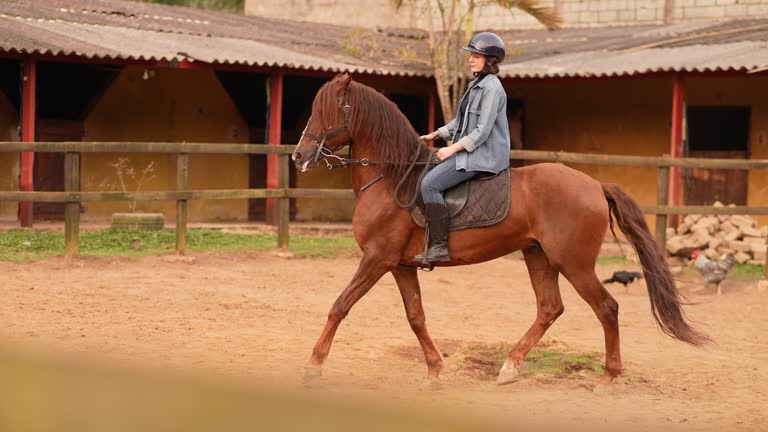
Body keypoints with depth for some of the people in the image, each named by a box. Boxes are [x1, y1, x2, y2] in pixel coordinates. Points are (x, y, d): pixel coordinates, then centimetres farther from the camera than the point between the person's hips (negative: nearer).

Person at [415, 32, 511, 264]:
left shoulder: (492, 89, -15)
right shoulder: (476, 85, 15)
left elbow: (482, 132, -20)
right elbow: (461, 121, 25)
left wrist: (453, 148, -20)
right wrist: (435, 135, 17)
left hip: (482, 156, -11)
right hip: (467, 151, 11)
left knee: (429, 183, -22)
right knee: (425, 174, 15)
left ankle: (439, 246, -22)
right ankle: (432, 243, 16)